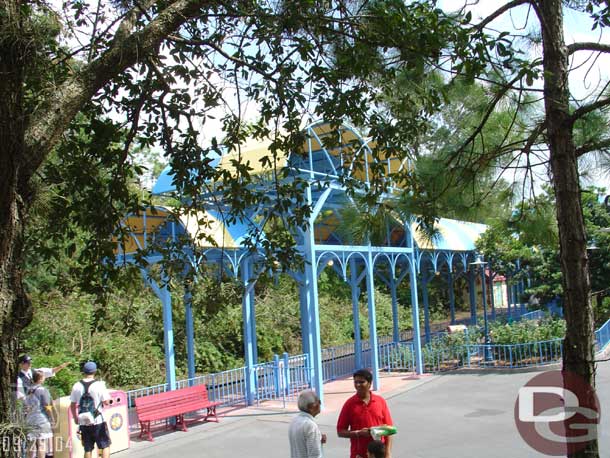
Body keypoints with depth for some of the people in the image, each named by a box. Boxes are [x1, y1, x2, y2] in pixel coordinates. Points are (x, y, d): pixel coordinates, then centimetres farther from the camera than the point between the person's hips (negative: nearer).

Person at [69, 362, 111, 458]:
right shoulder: (99, 385, -11)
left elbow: (72, 405, 6)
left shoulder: (76, 386, 0)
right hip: (98, 421, -4)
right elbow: (106, 402, -10)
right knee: (105, 446, 7)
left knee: (87, 449, 12)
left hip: (83, 422, 4)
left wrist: (75, 418, 20)